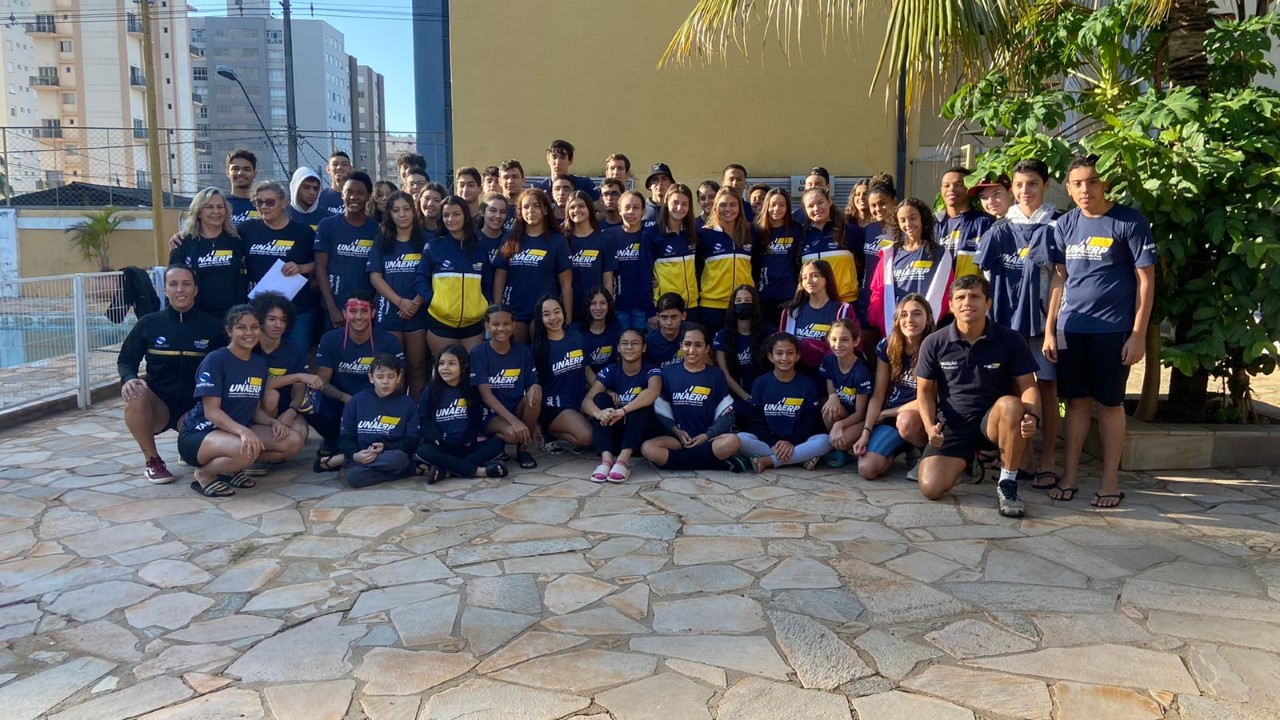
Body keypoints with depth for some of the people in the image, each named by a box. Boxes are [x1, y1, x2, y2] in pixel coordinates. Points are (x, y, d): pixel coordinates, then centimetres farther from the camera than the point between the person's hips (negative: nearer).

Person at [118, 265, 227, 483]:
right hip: (157, 404, 1)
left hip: (196, 406, 0)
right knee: (135, 395, -35)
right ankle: (152, 460, -10)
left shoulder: (212, 326, -1)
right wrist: (129, 379, -18)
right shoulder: (148, 323, 0)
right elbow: (126, 361, 5)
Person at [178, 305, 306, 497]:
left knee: (293, 442, -11)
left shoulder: (260, 363, 7)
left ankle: (230, 467, 3)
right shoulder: (215, 360, -15)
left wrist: (273, 422, -11)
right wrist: (243, 431, -37)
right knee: (247, 451, -38)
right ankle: (204, 473, -6)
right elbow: (211, 411, -21)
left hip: (236, 430, 7)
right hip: (199, 434, -7)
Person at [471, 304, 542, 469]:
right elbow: (486, 394, -16)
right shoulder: (478, 353, -9)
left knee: (534, 396, -28)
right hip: (490, 413, -4)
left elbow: (533, 384, 0)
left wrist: (535, 388, -28)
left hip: (517, 409, 4)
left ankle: (523, 448, -8)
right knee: (512, 434, -34)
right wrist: (514, 421, -29)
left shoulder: (523, 351, 1)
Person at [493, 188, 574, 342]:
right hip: (514, 313, 2)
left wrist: (567, 319, -5)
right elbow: (499, 278, 7)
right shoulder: (511, 240, 8)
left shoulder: (557, 241, 2)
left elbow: (566, 283, 0)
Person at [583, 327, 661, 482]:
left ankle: (623, 459, -41)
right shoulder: (609, 372, -3)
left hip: (642, 433, -2)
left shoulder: (651, 371, -7)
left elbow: (653, 391, -33)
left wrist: (622, 411, -47)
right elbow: (586, 401, -18)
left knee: (640, 401, -28)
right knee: (601, 398, -22)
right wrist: (599, 413, -43)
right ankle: (606, 458, -38)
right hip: (613, 431, 2)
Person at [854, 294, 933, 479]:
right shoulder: (886, 347, -2)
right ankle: (900, 448, 14)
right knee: (866, 469, -19)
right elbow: (878, 395, -1)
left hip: (922, 418, -3)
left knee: (906, 420, -41)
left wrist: (884, 413, -7)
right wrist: (866, 431, -12)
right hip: (890, 418, 4)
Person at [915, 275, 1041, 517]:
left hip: (993, 421, -1)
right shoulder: (934, 343, -3)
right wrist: (930, 425, -14)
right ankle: (964, 459, 18)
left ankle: (1007, 484, -18)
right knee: (931, 488, -20)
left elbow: (1028, 387, -5)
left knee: (1010, 404, -37)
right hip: (952, 425, 1)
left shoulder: (1011, 340, -5)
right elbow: (925, 390, 4)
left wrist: (1032, 417, -26)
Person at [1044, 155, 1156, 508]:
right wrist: (1049, 329, 6)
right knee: (1076, 400, 9)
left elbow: (1146, 280, -5)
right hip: (1071, 328, 3)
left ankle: (1111, 480, 16)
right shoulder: (1066, 224, 6)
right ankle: (1070, 475, 18)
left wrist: (1138, 334, -10)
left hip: (1113, 329, -3)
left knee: (1110, 403, 5)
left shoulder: (1129, 222, -6)